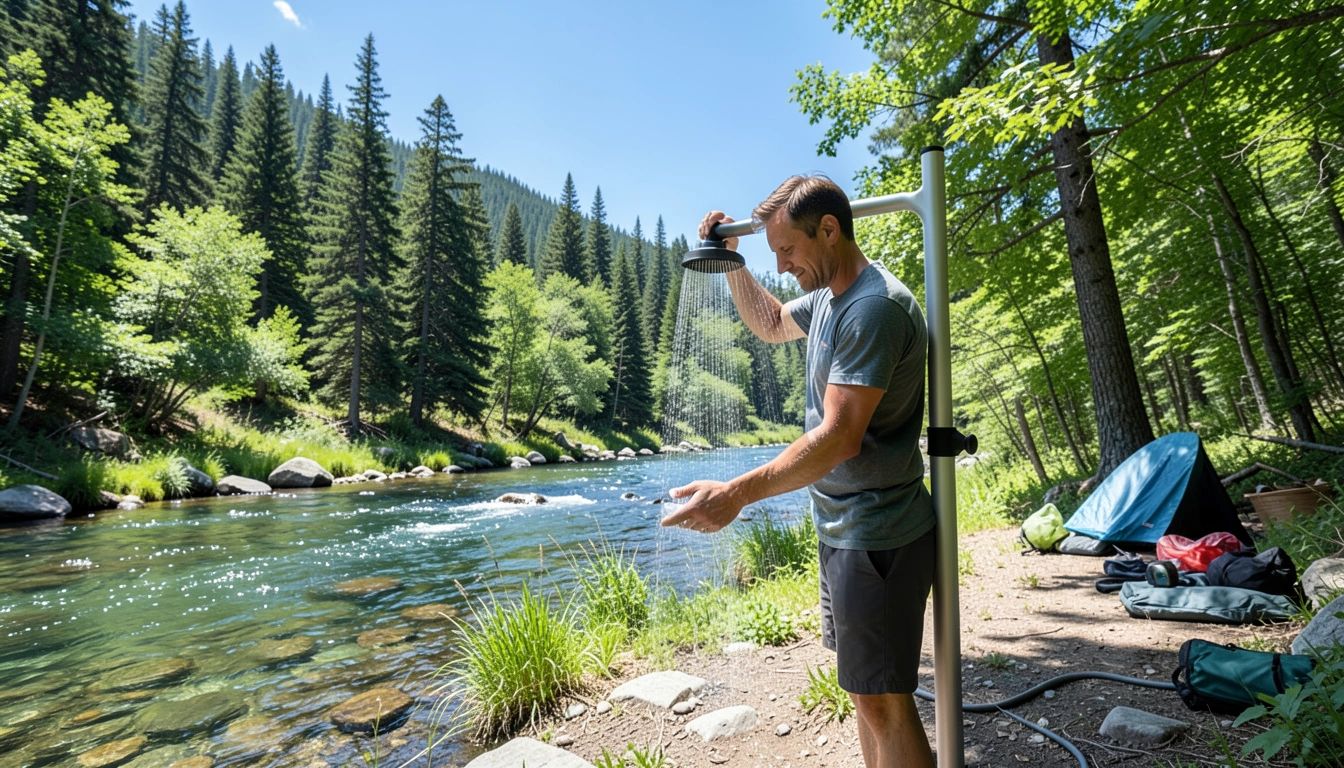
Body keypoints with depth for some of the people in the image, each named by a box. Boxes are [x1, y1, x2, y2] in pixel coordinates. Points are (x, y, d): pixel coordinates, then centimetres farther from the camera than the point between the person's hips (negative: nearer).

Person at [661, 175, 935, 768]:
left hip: (877, 538, -10)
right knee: (865, 688, 20)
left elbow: (839, 437, -27)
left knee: (883, 702, 2)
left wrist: (737, 494, -26)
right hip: (843, 530, 10)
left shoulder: (875, 307, -21)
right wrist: (731, 261, 16)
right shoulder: (827, 298, 10)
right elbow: (770, 323, 28)